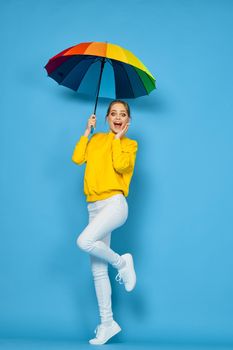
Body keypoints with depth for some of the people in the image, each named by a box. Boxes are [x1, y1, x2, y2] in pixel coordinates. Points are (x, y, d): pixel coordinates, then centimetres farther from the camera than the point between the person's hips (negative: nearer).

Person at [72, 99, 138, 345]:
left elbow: (120, 165, -14)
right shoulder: (96, 140, 17)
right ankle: (107, 323, 13)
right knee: (98, 270, 4)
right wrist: (87, 131, 4)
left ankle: (122, 262, -3)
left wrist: (118, 138, -4)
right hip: (94, 207, 5)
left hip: (114, 203, -5)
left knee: (84, 241, -31)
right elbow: (77, 158, 1)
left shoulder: (129, 144, 6)